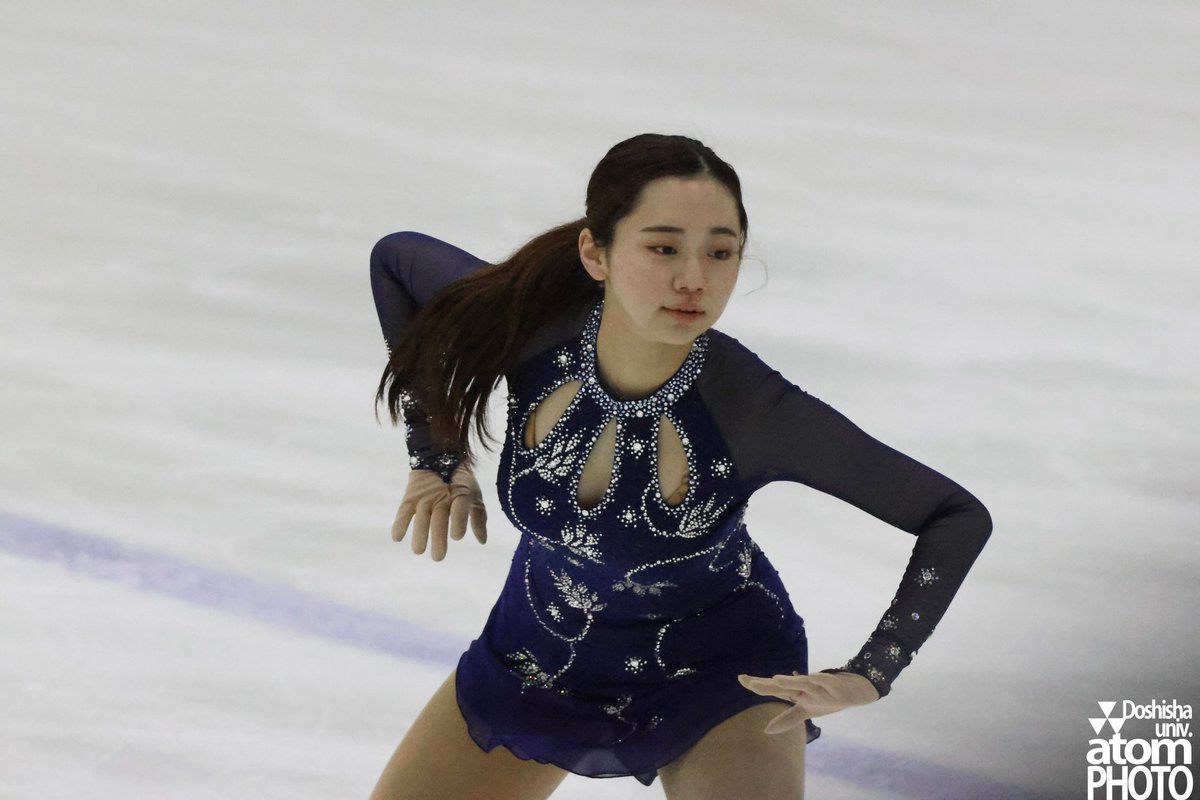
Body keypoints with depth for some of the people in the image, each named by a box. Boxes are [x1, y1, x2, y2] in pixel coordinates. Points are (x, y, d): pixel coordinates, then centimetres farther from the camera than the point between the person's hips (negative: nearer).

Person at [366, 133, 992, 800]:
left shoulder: (757, 413, -34)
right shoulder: (532, 326, -27)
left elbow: (960, 517, -23)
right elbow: (395, 257, -5)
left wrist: (870, 676, -29)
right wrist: (436, 457, -5)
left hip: (718, 676, -3)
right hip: (539, 648, 3)